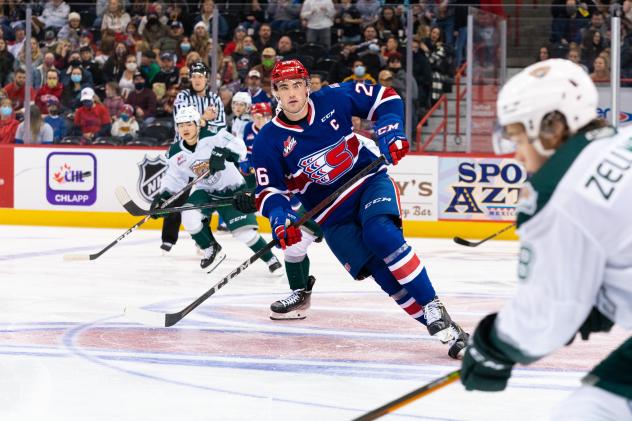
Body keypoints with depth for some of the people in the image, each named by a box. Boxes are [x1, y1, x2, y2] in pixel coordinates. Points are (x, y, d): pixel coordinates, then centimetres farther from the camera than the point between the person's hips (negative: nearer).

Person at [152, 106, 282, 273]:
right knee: (190, 218, -22)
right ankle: (211, 250, 3)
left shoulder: (212, 137, -21)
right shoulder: (175, 154, -5)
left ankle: (271, 260, 10)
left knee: (245, 232, -13)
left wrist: (223, 153, -51)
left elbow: (238, 147, -33)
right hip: (204, 191, 4)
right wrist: (162, 196, -5)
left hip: (231, 189, -4)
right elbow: (173, 178, 8)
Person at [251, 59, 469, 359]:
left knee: (382, 235, -31)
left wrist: (390, 131, -12)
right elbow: (268, 191, -4)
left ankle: (435, 309, -26)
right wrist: (280, 219, -23)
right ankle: (433, 324, -11)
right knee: (382, 273, -16)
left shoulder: (333, 99, -7)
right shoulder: (268, 142, -6)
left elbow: (384, 98, 4)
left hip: (369, 182, -1)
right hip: (332, 216, 1)